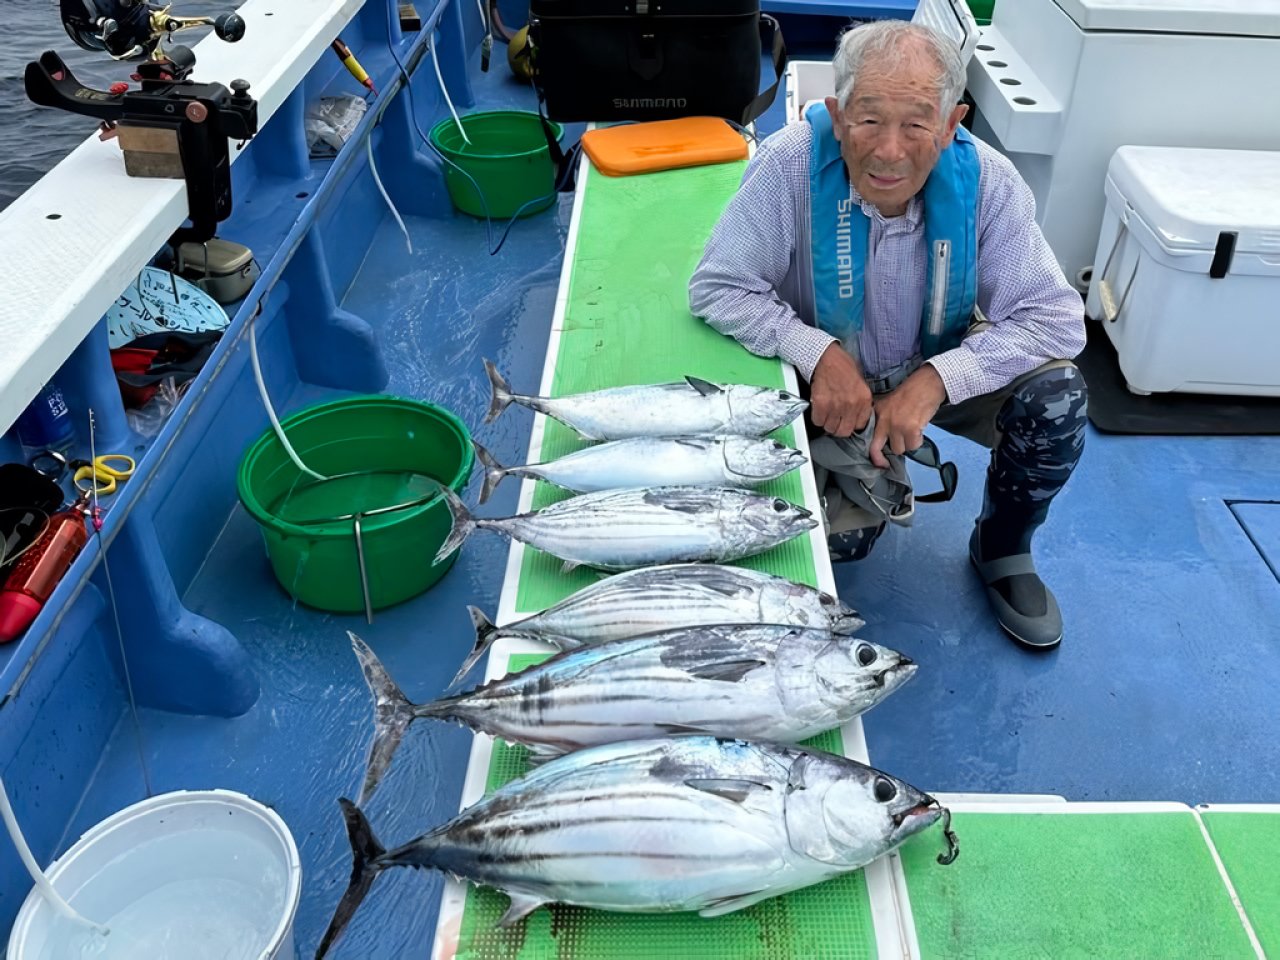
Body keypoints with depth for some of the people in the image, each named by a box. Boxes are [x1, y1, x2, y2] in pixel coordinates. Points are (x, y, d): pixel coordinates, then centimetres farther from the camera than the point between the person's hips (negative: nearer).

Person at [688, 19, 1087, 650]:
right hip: (829, 380, -1)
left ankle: (1002, 549, 5)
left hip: (942, 366, 2)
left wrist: (936, 379, -35)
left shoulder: (985, 180, -22)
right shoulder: (790, 164, -27)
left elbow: (1055, 318, -22)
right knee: (839, 539, -20)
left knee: (1055, 394, -25)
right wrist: (818, 353, -36)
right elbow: (716, 288, -23)